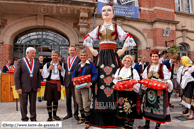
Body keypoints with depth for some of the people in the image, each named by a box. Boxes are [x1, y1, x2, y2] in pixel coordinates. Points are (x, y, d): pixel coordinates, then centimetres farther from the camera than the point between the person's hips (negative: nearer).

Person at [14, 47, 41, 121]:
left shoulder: (36, 62, 7)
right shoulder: (20, 62, -3)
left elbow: (38, 75, 9)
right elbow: (16, 75, -5)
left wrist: (38, 86, 4)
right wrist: (18, 87, -10)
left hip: (33, 87, 3)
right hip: (23, 87, -3)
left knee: (33, 104, 11)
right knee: (23, 104, 7)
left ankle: (33, 118, 24)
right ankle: (24, 119, 23)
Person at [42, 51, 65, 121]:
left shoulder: (61, 65, 6)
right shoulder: (47, 64, 2)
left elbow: (64, 75, 5)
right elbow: (44, 75, -1)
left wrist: (61, 69, -10)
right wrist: (48, 69, -13)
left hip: (57, 83, 1)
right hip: (49, 83, -1)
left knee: (56, 100, 12)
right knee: (49, 100, 2)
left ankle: (54, 115, 29)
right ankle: (50, 116, 18)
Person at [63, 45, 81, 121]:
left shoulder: (78, 59, -5)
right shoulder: (65, 59, 13)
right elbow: (64, 69, 16)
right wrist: (64, 80, 7)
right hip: (67, 82, 5)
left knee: (75, 99, 3)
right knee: (68, 98, 13)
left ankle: (76, 114, 17)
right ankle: (69, 113, 28)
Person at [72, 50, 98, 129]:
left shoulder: (91, 64, 1)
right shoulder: (78, 65, 17)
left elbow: (95, 75, -5)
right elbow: (73, 74, 17)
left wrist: (91, 83, -20)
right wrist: (74, 81, -3)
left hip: (86, 87, -5)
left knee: (86, 104, -4)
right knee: (79, 103, 13)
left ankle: (87, 122, 10)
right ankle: (82, 118, 31)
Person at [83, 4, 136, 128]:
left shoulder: (117, 27, 14)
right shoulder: (98, 28, 19)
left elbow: (128, 38, 8)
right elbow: (87, 38, 24)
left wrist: (123, 50, -3)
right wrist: (92, 50, 12)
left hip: (113, 57, -1)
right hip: (101, 57, 2)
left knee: (113, 81, -8)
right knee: (101, 81, -4)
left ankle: (114, 118, 3)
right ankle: (101, 118, 5)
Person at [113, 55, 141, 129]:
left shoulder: (133, 71, 2)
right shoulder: (119, 70, 13)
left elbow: (137, 82, -7)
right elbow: (115, 80, 12)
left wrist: (132, 88, -21)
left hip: (131, 92, -3)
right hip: (121, 93, 4)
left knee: (130, 110, -3)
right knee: (122, 109, 8)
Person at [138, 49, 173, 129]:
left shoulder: (163, 67, 0)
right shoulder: (148, 67, 12)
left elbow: (167, 79, -5)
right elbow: (145, 78, 14)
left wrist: (168, 83, -24)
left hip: (160, 90, -4)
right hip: (150, 89, 4)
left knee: (159, 107, 0)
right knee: (148, 105, 9)